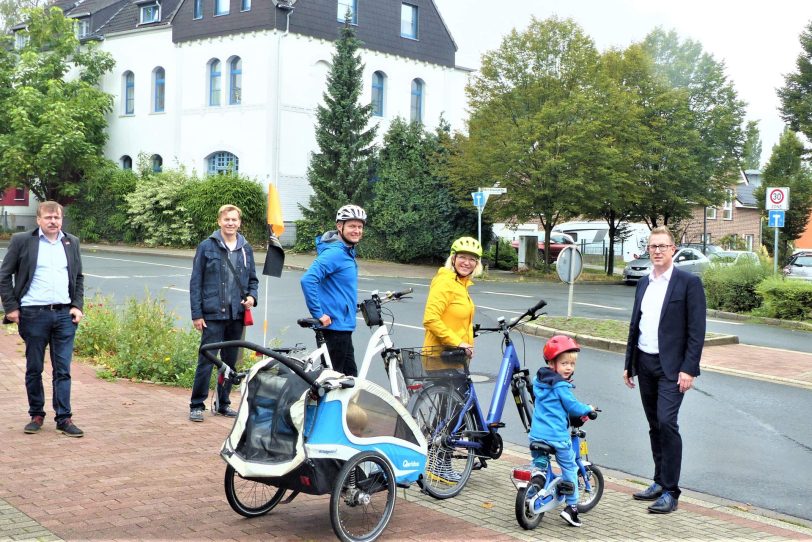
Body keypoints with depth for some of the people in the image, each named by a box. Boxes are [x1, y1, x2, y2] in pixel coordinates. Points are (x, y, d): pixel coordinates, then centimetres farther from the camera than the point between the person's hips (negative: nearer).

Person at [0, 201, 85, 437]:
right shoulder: (22, 241, 0)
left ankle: (64, 418, 6)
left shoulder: (72, 242, 11)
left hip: (65, 314, 2)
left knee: (63, 369, 2)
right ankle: (36, 415, 20)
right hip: (34, 314, -2)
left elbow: (79, 277, 19)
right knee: (34, 369, 7)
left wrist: (77, 305, 7)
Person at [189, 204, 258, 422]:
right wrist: (196, 314, -6)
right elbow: (196, 282, -1)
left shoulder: (246, 249, 10)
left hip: (237, 315, 4)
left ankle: (223, 403, 23)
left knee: (231, 361, 11)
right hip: (213, 314, -4)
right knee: (207, 359, -5)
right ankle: (197, 405, 4)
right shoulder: (207, 247, -1)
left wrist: (252, 296, -2)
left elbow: (253, 279, 19)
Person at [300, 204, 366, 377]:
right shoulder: (334, 252, -19)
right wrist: (318, 314, -25)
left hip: (344, 323, 10)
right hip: (336, 324, -10)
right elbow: (308, 280, -29)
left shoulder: (348, 251, 11)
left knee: (350, 375, 15)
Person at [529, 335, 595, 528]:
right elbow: (573, 407, -11)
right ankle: (571, 506, 10)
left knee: (538, 466, 19)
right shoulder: (561, 385, -14)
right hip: (557, 436, -7)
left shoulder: (539, 380, 12)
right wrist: (588, 409, 10)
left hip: (536, 434, 7)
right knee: (569, 468, 8)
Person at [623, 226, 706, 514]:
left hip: (671, 366, -6)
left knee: (666, 423, -15)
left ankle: (670, 492, -9)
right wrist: (629, 364, 16)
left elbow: (696, 329, -10)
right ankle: (660, 481, 23)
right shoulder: (643, 284, 13)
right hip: (645, 364, 6)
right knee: (655, 426, 12)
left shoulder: (689, 283, -6)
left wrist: (688, 369, -16)